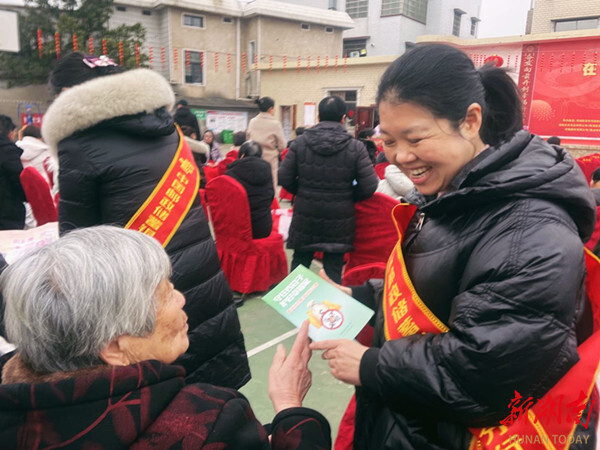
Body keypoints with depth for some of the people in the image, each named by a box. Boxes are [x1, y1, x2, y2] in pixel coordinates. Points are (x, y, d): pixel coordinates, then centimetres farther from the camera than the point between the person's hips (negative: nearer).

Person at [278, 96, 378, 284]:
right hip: (339, 221, -1)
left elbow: (284, 178, -5)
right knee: (333, 270, 11)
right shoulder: (355, 147, -10)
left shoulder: (300, 142, -6)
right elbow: (369, 187, -11)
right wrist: (347, 196, 7)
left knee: (299, 263, 19)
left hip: (305, 219, 2)